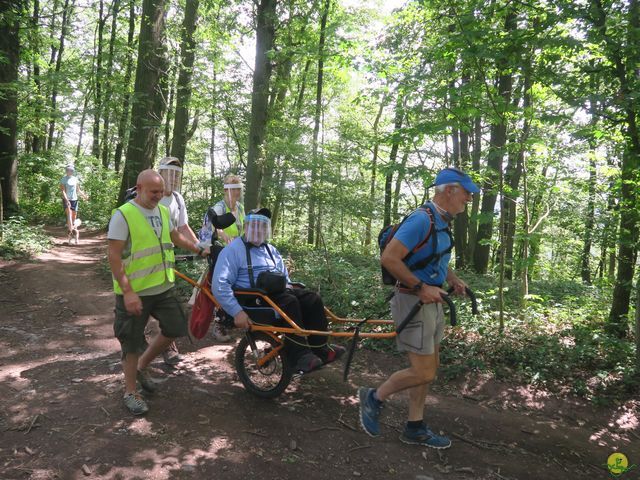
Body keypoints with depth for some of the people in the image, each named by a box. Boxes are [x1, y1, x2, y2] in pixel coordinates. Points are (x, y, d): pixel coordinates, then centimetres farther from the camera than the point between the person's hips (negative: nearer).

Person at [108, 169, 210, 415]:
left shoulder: (163, 211, 7)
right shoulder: (123, 215, -15)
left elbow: (176, 236, 25)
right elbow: (114, 256, -18)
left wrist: (200, 250, 23)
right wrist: (127, 291, -23)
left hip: (164, 287, 7)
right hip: (135, 293, -7)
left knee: (175, 329, 14)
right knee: (133, 342, 5)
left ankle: (142, 367, 35)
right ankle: (130, 392, 24)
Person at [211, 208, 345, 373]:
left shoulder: (271, 250, 21)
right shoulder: (233, 250, -3)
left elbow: (285, 278, 32)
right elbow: (219, 285, -15)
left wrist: (289, 290, 11)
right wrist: (237, 312, -24)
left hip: (278, 293, 7)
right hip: (254, 300, -7)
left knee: (313, 299, -14)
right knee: (288, 302, -32)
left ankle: (320, 350, -11)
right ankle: (301, 358, -31)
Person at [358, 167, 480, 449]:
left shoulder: (442, 222, 11)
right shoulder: (421, 220, -20)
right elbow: (389, 258, -26)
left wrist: (453, 279, 11)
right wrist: (421, 287, -23)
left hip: (432, 302, 10)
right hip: (414, 302, -10)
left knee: (428, 367, 15)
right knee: (423, 372, -5)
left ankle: (415, 428, 27)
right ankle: (374, 397, 17)